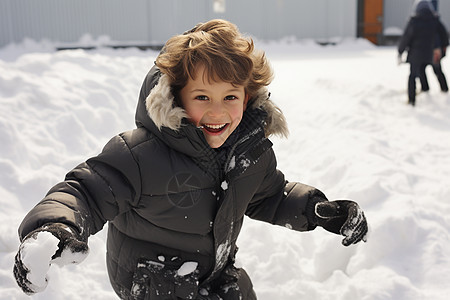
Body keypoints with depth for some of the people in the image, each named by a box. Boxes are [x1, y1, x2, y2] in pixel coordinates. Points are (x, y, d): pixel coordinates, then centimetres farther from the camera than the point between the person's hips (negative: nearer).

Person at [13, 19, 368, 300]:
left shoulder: (254, 150, -11)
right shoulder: (142, 155, -32)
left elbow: (269, 195, 7)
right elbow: (90, 191, -30)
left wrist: (319, 210, -3)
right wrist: (52, 226, -50)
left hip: (215, 266, 6)